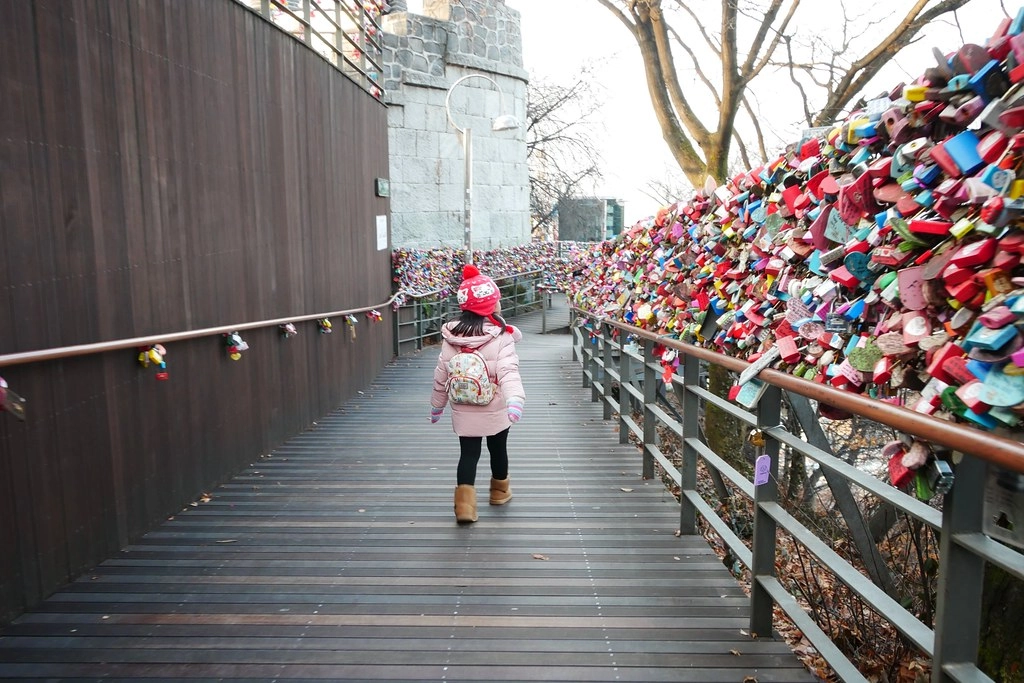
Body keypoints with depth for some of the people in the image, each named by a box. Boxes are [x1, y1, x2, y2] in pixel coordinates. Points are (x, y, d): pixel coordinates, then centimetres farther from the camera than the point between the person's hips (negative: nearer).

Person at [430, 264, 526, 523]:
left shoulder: (450, 337, -5)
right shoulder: (501, 338, -17)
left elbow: (441, 376, 1)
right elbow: (508, 372, -31)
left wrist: (436, 405, 13)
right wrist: (515, 400, -40)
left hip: (463, 411, 2)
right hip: (495, 410, -2)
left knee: (468, 453, 10)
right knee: (498, 449, 20)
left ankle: (464, 503, -1)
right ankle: (500, 491, 40)